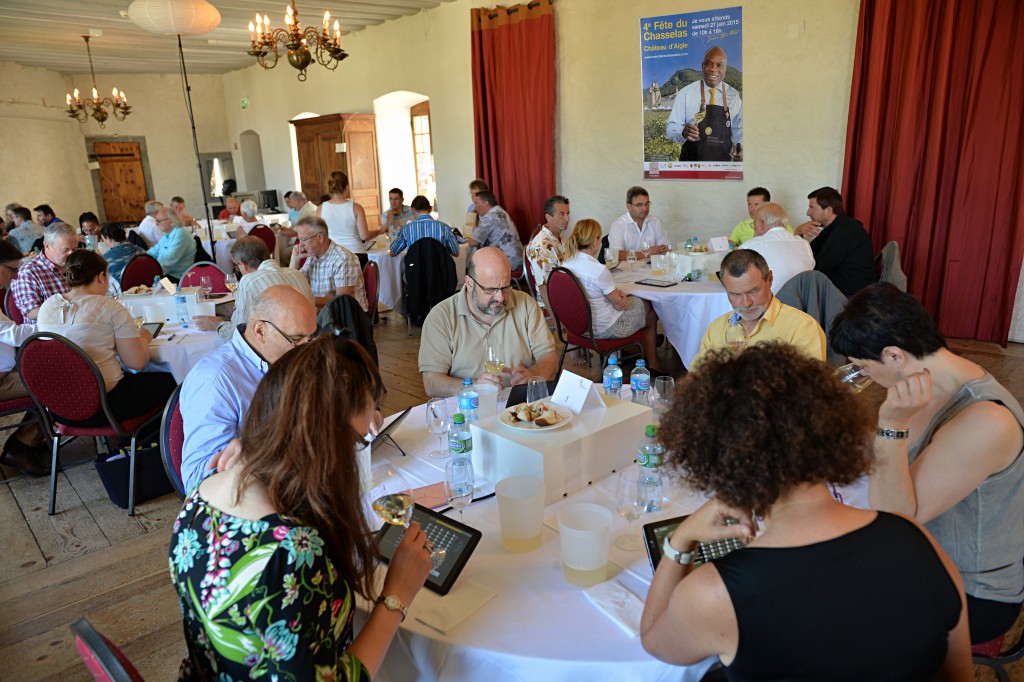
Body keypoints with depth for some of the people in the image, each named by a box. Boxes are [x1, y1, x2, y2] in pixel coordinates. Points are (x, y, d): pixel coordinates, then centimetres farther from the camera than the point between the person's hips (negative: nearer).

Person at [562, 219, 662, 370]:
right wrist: (622, 296, 5)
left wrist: (618, 293, -7)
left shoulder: (567, 264, -6)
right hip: (604, 328, -8)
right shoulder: (599, 270, -31)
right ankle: (653, 365, 35)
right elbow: (619, 305, -18)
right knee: (650, 313, 19)